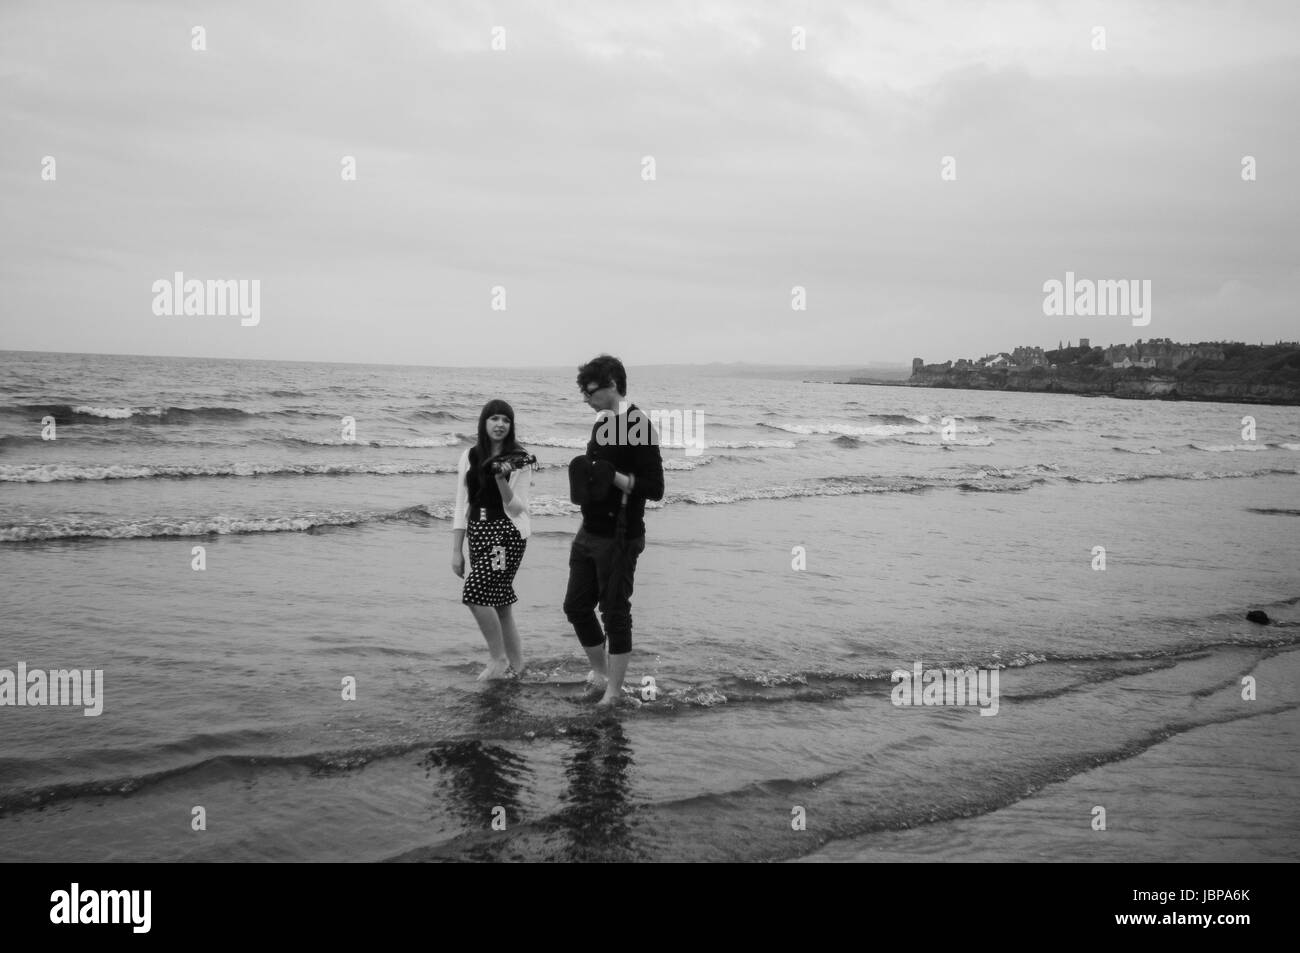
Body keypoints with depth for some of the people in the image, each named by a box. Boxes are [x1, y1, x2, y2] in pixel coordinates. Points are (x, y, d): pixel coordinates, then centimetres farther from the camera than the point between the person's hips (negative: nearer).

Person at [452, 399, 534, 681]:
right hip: (478, 532, 5)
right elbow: (462, 505, 7)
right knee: (499, 600, 8)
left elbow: (517, 508, -7)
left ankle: (499, 659, 0)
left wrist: (501, 479, -23)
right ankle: (516, 664, 21)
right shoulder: (471, 457, 7)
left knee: (476, 594, -16)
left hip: (508, 531, -5)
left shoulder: (519, 459, -4)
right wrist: (456, 550, 4)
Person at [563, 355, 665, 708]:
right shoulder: (601, 427, 11)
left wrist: (612, 476, -27)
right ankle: (600, 673, 30)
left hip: (618, 539, -9)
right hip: (589, 533, 9)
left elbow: (654, 488, -20)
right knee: (576, 606, 13)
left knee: (615, 613, 1)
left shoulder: (639, 427, -15)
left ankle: (613, 690, 13)